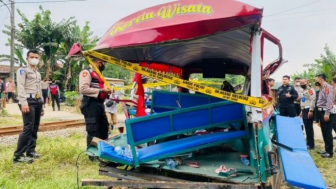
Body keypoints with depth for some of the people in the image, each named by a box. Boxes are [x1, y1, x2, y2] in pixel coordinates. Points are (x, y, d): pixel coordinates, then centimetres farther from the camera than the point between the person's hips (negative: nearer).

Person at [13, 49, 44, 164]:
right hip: (28, 100, -8)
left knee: (35, 128, 8)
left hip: (37, 101, 8)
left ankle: (30, 151, 16)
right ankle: (18, 155, -12)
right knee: (28, 127, -15)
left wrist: (41, 104, 20)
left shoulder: (38, 74, 24)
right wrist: (23, 102, -23)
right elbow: (20, 87, -12)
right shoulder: (22, 70, 0)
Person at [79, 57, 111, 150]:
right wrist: (101, 90, -19)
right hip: (91, 105, -10)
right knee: (92, 131, 0)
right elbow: (83, 89, -22)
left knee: (104, 129, 17)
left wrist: (106, 91, 7)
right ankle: (92, 155, 12)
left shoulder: (97, 73, 17)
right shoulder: (86, 72, -10)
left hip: (100, 104, 10)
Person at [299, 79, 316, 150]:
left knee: (309, 127, -7)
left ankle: (311, 144, -1)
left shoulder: (310, 90, -9)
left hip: (308, 110, -9)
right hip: (304, 110, 9)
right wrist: (301, 111, 23)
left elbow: (313, 100, -18)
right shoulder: (302, 91, 21)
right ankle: (308, 143, 18)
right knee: (306, 127, 11)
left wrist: (311, 110, -24)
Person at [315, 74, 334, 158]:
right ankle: (326, 149, 22)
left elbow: (329, 101, -20)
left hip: (325, 112, -9)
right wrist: (320, 114, 16)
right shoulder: (322, 88, 18)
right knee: (324, 132, 13)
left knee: (327, 132, -4)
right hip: (321, 112, 9)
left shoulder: (328, 87, -12)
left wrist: (327, 113, -24)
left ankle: (329, 152, 2)